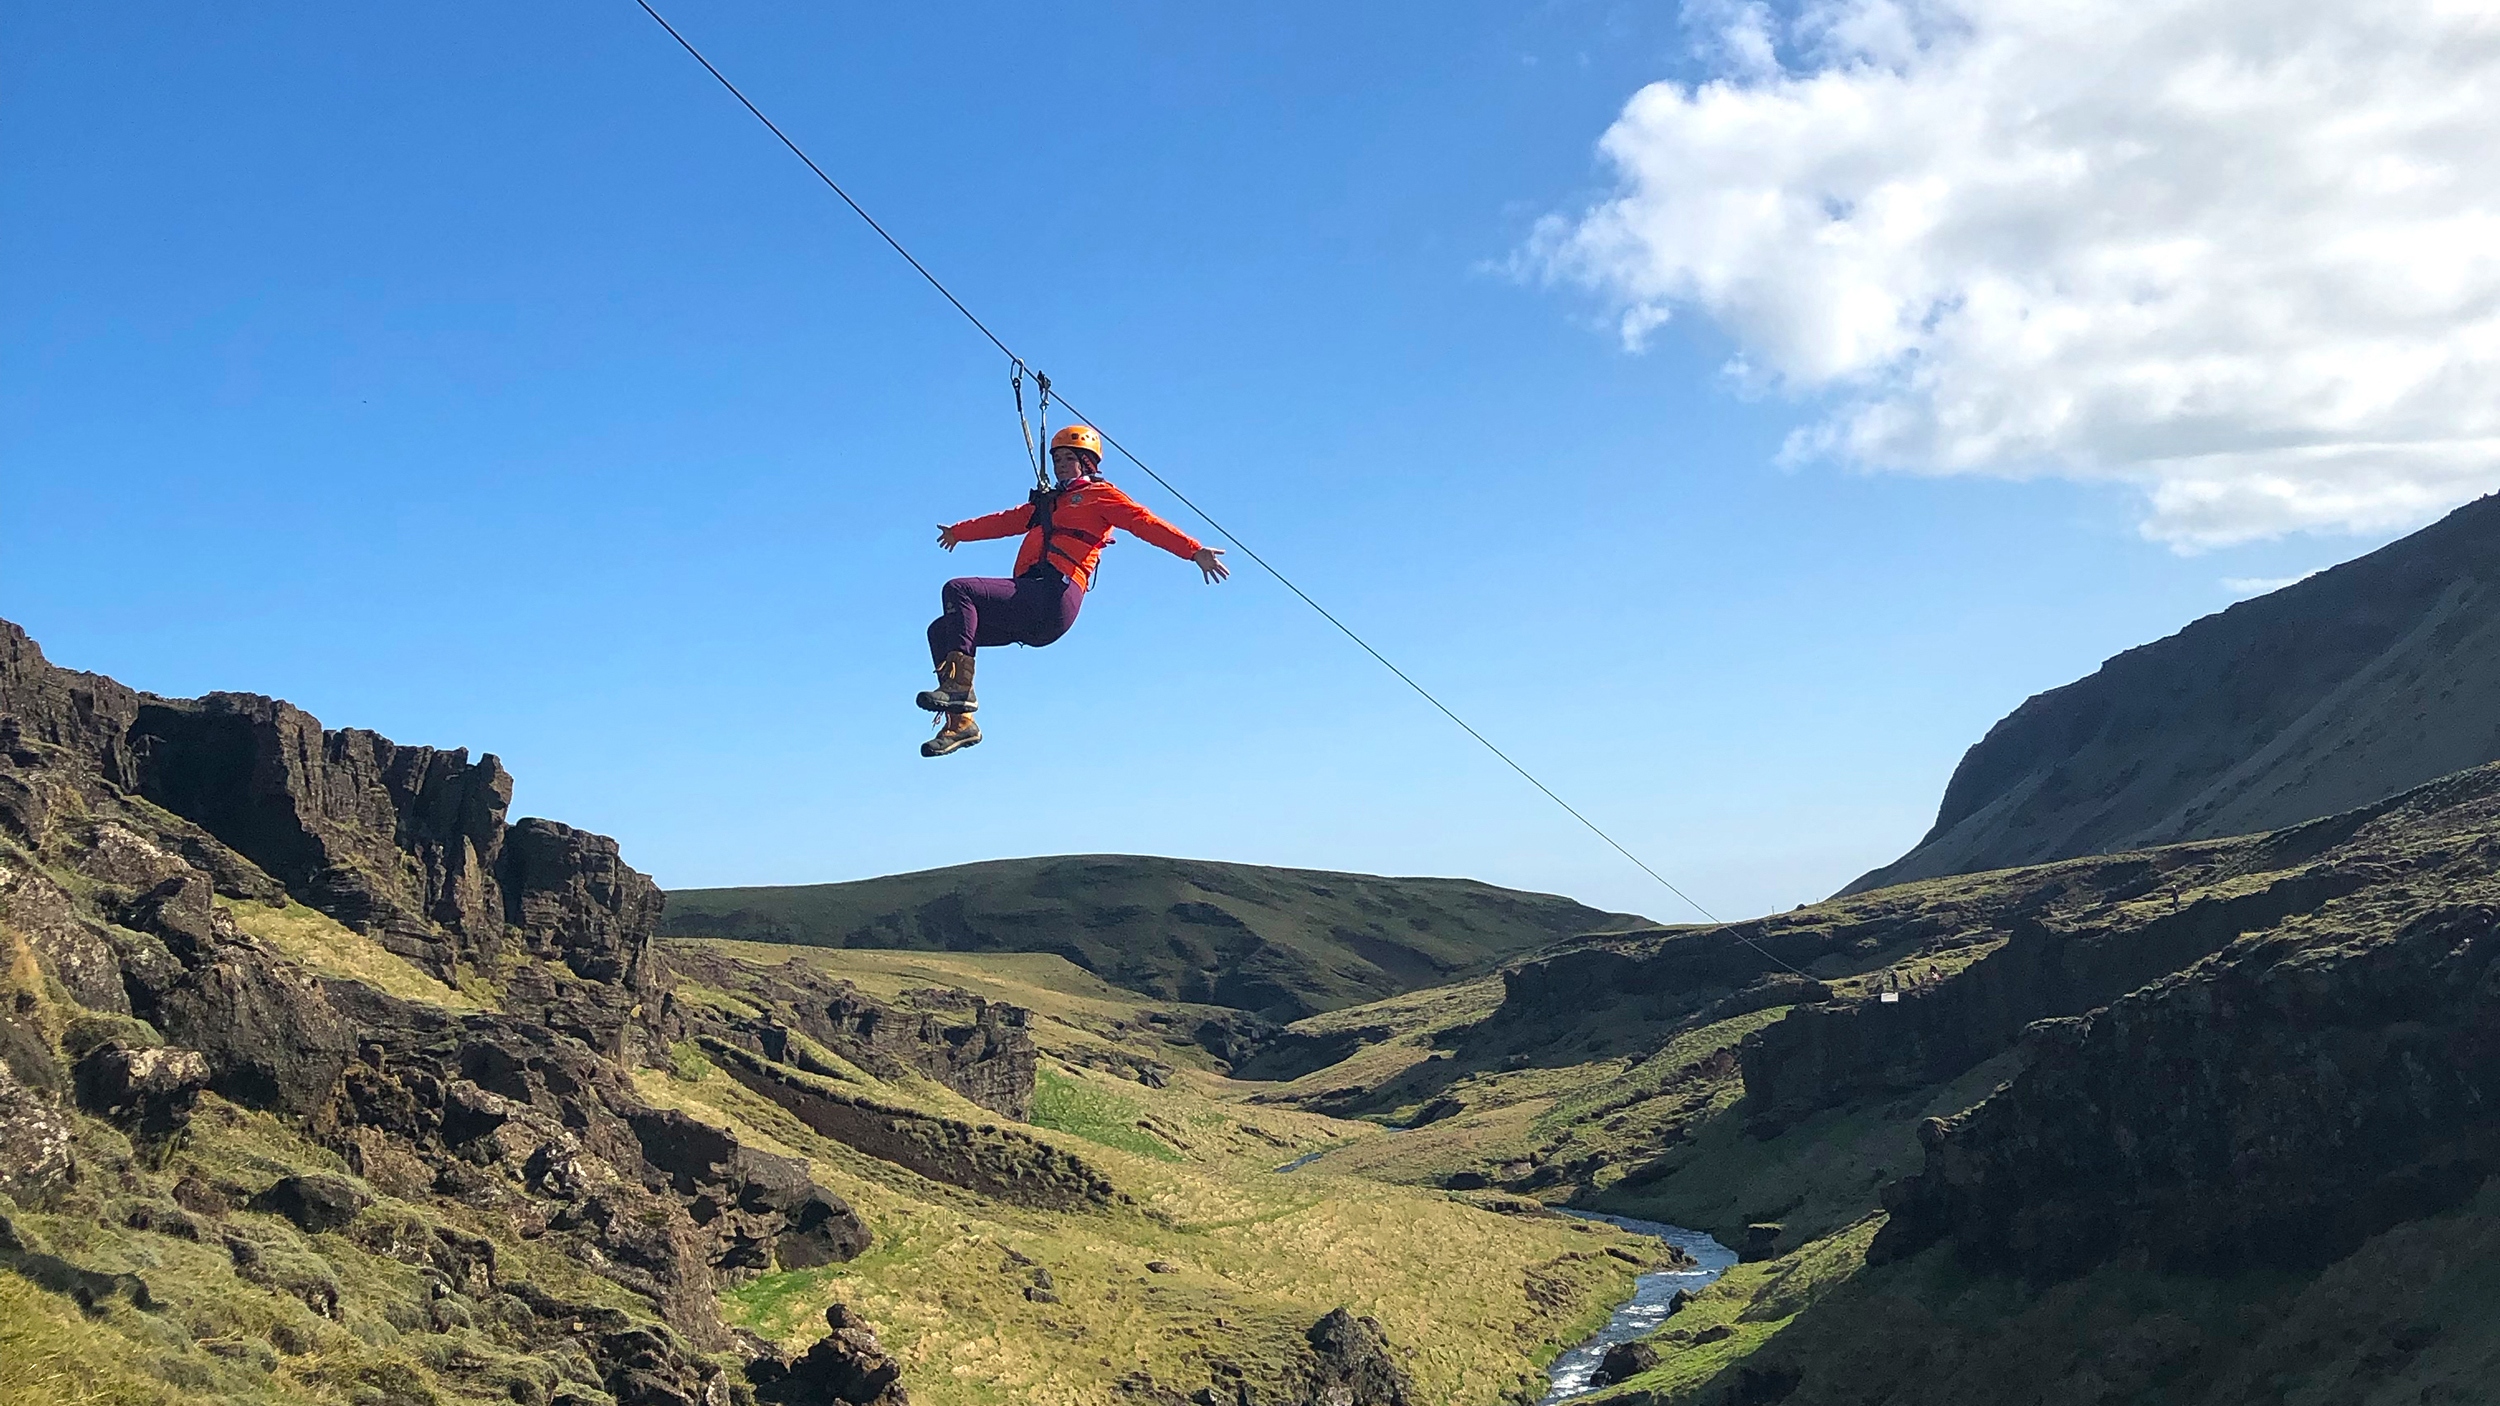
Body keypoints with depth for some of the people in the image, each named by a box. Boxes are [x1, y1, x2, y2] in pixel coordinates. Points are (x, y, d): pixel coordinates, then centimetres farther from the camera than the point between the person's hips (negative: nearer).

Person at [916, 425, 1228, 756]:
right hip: (1031, 607, 9)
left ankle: (959, 684, -28)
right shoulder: (1048, 502, 32)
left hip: (1052, 598, -9)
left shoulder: (1099, 495, 9)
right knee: (940, 631, 2)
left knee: (958, 591, -22)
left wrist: (1194, 550, -19)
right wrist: (959, 532, 59)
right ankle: (960, 722, -9)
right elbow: (1007, 521, 46)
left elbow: (1145, 522, -5)